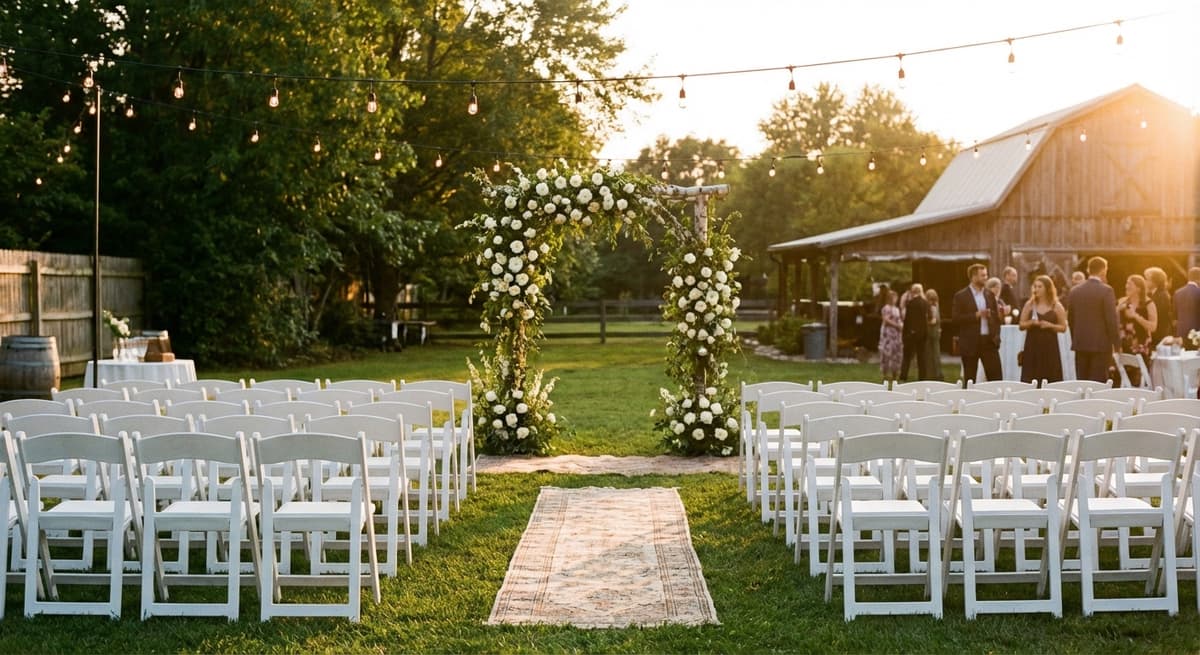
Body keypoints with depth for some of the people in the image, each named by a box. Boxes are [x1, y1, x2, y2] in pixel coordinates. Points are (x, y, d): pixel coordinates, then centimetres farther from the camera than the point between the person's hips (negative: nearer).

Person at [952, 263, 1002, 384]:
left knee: (996, 377, -1)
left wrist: (996, 336, 4)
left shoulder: (990, 295, 11)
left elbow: (996, 317, 16)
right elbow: (955, 319, -11)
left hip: (989, 341, 4)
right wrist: (975, 315, -18)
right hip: (970, 343, -4)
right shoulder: (961, 296, -4)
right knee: (969, 380, 3)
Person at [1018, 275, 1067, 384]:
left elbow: (1063, 327, 3)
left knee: (1050, 379, -2)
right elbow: (1021, 325, 7)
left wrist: (1050, 325, -14)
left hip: (1049, 346, -1)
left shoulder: (1056, 306, 1)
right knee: (1030, 379, -3)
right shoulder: (1029, 304, 5)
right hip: (1032, 346, 1)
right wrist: (1030, 322, -13)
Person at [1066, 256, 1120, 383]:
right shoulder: (1106, 290, -9)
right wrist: (1117, 344, -4)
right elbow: (1111, 319, -12)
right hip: (1101, 344, -5)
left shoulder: (1075, 291, 7)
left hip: (1080, 344, 5)